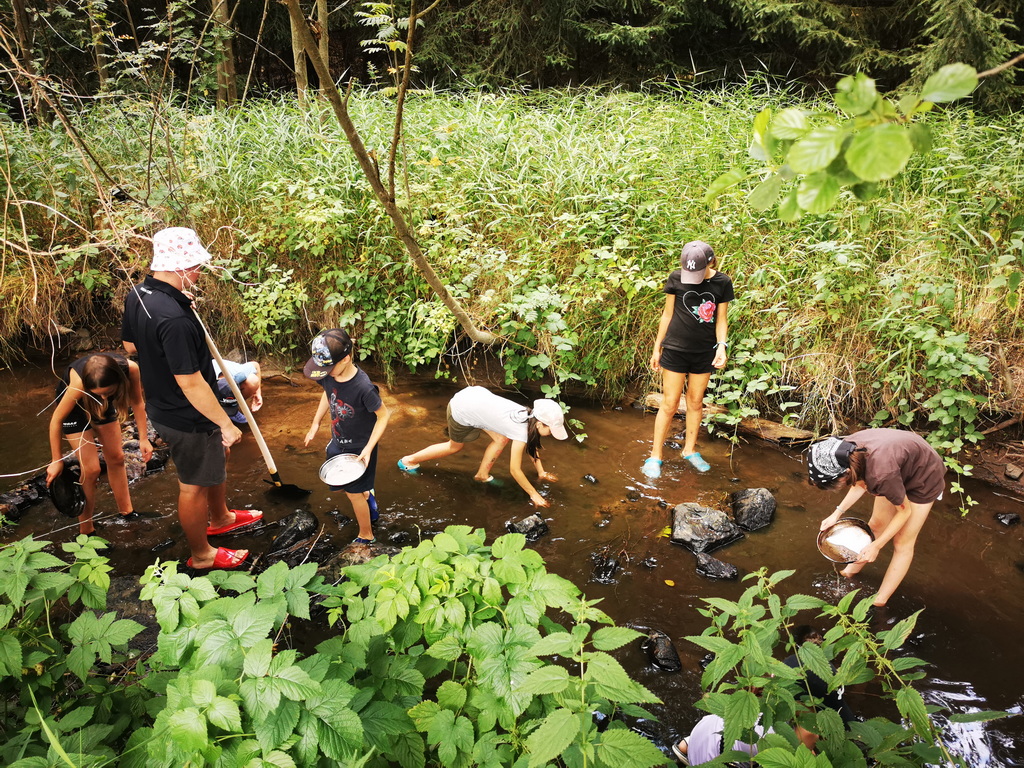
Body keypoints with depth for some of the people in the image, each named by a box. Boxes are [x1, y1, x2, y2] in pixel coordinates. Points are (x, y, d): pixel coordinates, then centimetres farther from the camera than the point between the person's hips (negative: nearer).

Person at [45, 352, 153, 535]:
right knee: (91, 469, -8)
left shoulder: (130, 369, -35)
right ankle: (85, 530, 7)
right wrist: (56, 461, -18)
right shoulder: (78, 383, -42)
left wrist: (143, 438, -14)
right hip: (75, 404, -4)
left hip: (104, 406, 4)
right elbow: (57, 419, -27)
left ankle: (126, 512, 31)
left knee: (116, 458, 13)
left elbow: (137, 402, -15)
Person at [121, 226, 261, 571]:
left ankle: (220, 518, 53)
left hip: (162, 407, 9)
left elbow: (130, 345, 12)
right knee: (194, 485, 12)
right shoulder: (174, 319, -35)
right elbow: (191, 384, -31)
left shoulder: (138, 294, -5)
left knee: (214, 466, 29)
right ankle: (202, 555, 34)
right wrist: (226, 424, -19)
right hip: (188, 419, -9)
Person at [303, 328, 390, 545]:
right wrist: (316, 424, 9)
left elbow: (383, 415, -22)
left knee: (354, 493, 9)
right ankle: (368, 496, 53)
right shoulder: (328, 375, -17)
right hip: (338, 443, 6)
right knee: (339, 485, 22)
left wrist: (368, 448, -23)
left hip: (359, 449, -6)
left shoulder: (363, 387, -35)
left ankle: (366, 537, 34)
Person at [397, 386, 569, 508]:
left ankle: (482, 475, 24)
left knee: (501, 439, 5)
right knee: (456, 446, 18)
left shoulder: (530, 416, -2)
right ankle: (409, 461, 34)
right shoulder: (522, 431, -22)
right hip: (462, 411, -7)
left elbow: (532, 446, 16)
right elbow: (515, 470, -15)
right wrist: (534, 494, -7)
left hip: (475, 394, 7)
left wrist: (541, 472, 18)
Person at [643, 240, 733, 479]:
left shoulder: (722, 282, -3)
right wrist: (656, 348, 4)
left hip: (704, 352, 2)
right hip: (675, 350, -2)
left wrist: (721, 346, -12)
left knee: (696, 403, 12)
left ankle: (690, 449, 30)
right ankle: (655, 456, 10)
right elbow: (667, 314, 1)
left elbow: (721, 319, 3)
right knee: (669, 404, -1)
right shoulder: (676, 278, -7)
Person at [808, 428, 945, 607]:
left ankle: (878, 603, 16)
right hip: (901, 470, 6)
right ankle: (854, 568, 39)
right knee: (876, 524, 18)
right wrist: (837, 513, -8)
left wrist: (876, 546, -16)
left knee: (903, 543, 4)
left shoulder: (881, 473, -44)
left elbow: (904, 511, -23)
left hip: (924, 479, -6)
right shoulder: (847, 451, -26)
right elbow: (862, 482, -3)